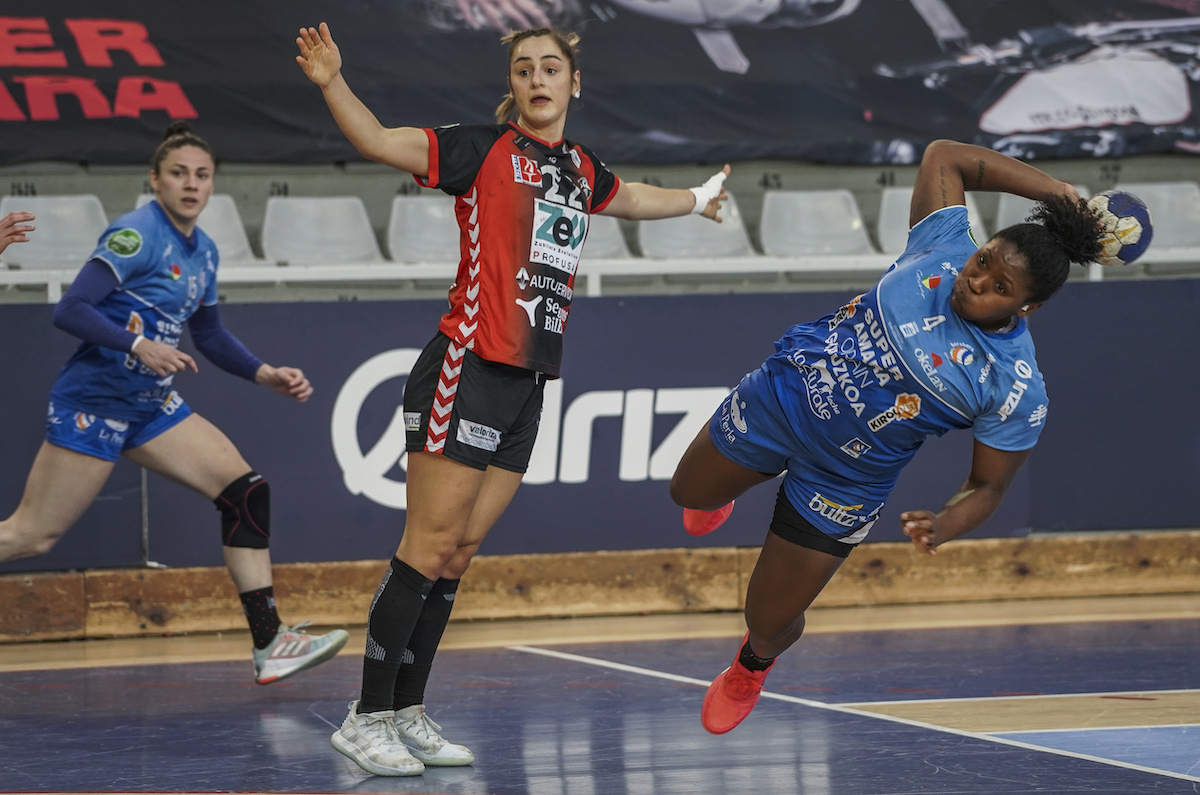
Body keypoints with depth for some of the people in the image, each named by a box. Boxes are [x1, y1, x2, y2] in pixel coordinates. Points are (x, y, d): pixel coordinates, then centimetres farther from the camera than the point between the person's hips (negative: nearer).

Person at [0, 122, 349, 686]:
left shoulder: (202, 251, 10)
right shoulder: (136, 235, -16)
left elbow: (210, 335, 24)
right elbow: (69, 311, -22)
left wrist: (266, 375, 13)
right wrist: (137, 345, -33)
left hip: (152, 407, 8)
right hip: (92, 402, -8)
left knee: (245, 490, -3)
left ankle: (269, 643, -3)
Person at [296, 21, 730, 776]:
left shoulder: (580, 167, 16)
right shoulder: (483, 149, -4)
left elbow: (631, 199, 38)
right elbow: (379, 141, -14)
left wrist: (696, 200, 55)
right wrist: (333, 85, -31)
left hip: (529, 386, 7)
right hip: (467, 373, -7)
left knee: (459, 553, 8)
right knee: (429, 546, -9)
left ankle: (408, 713, 14)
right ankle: (367, 717, -5)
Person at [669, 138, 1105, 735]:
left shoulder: (1018, 391, -26)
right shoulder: (945, 247, -18)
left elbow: (987, 486, -16)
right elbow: (945, 156, -4)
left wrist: (944, 525, -38)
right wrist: (1056, 191, -11)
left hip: (846, 481, -3)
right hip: (783, 390, 3)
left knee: (769, 621, 8)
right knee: (689, 492, 26)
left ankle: (753, 665, 48)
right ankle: (731, 485, 65)